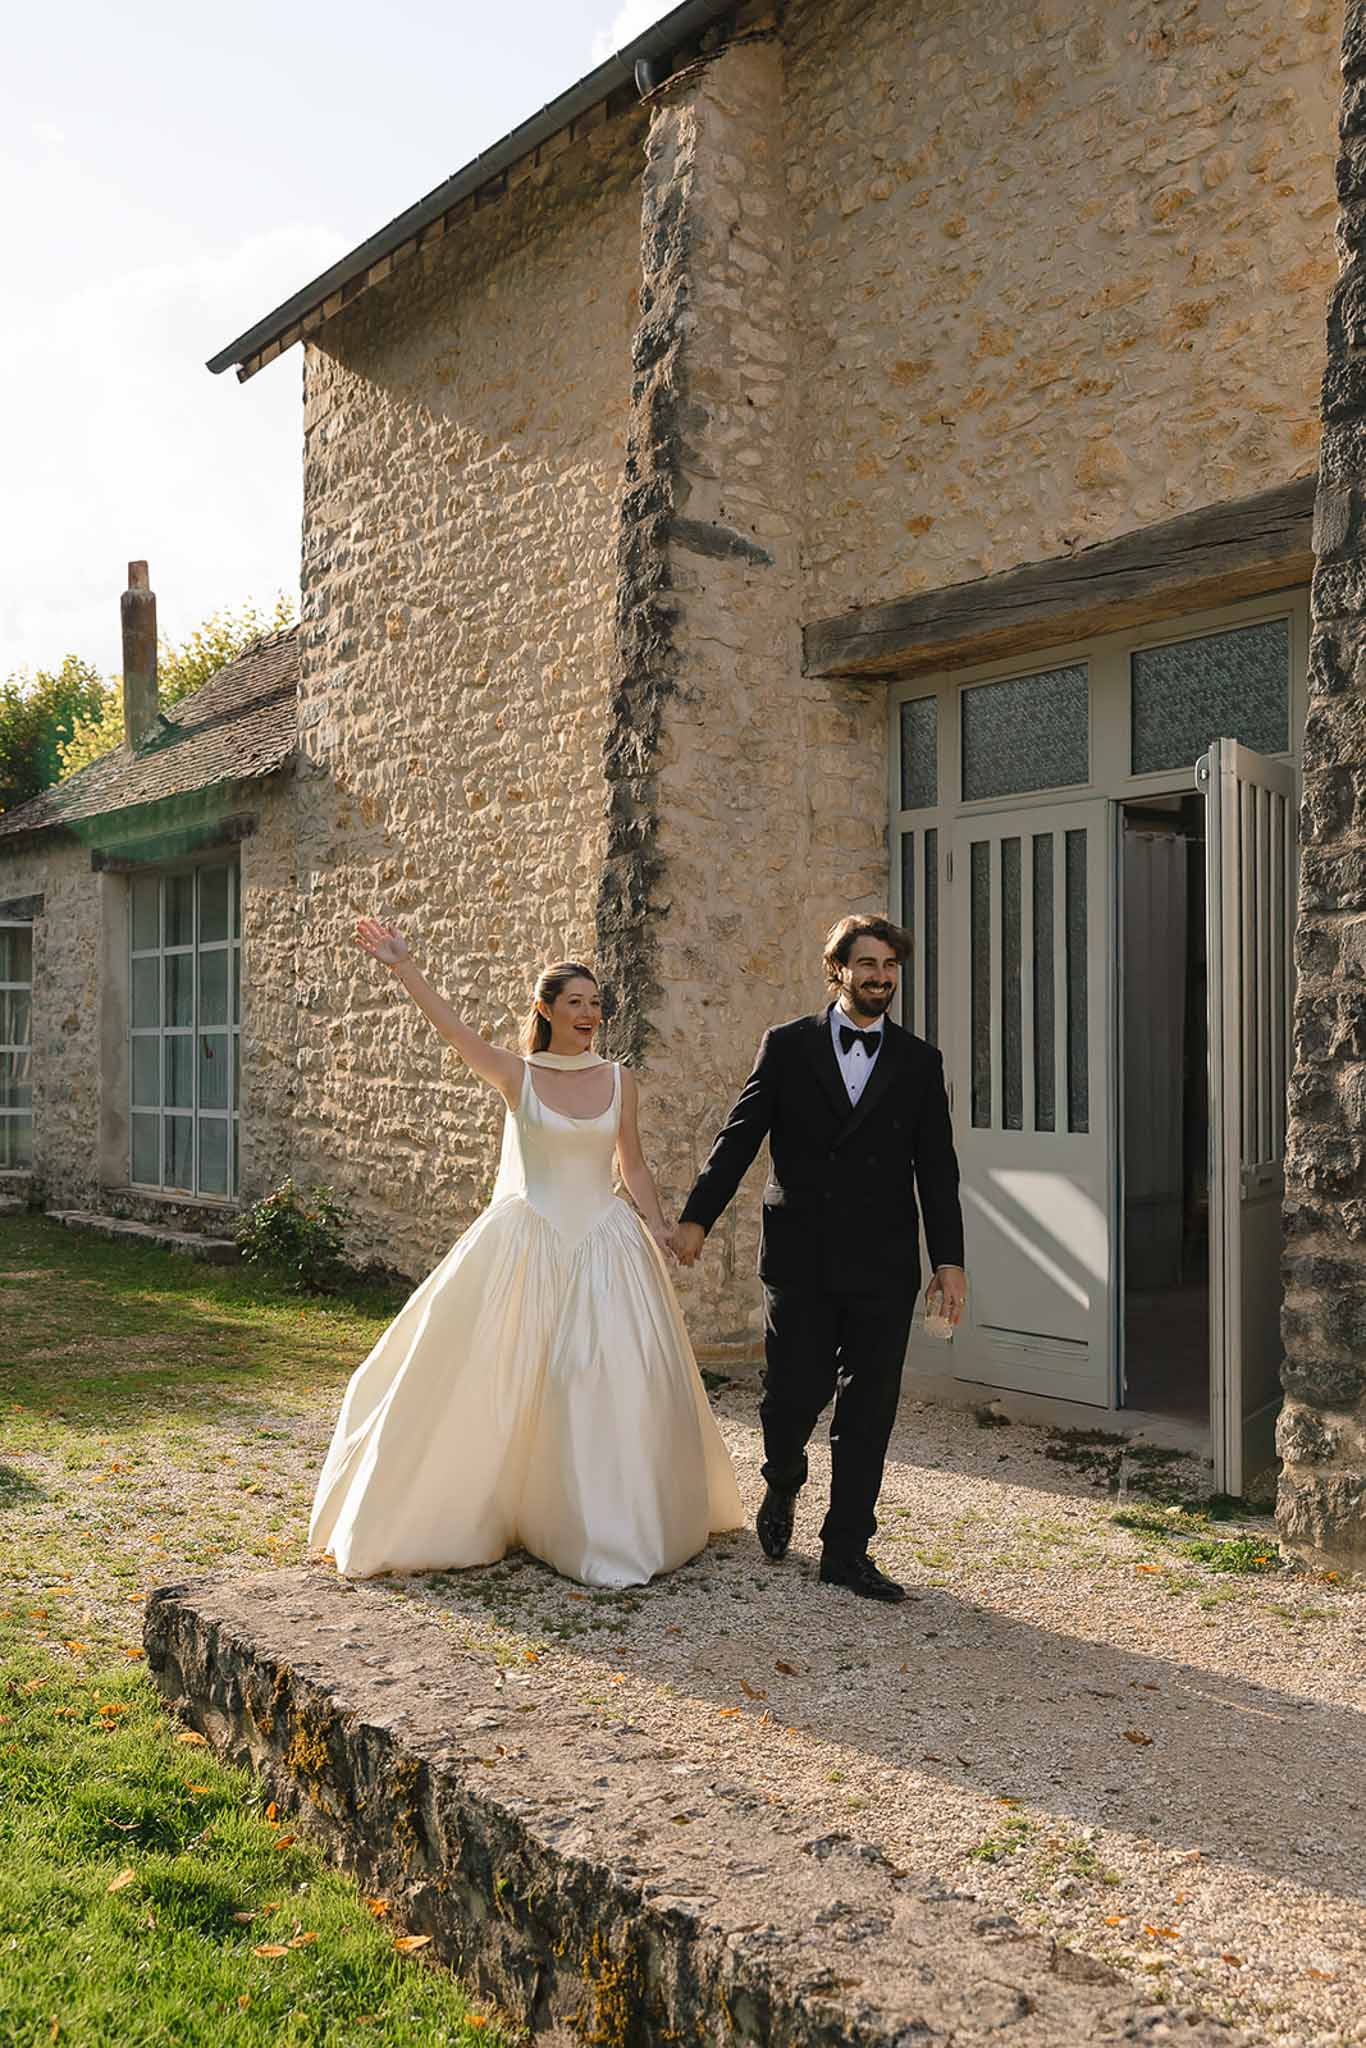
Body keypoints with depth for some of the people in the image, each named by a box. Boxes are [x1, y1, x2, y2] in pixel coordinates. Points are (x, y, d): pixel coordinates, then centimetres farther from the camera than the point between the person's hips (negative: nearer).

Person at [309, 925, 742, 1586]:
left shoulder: (619, 1080, 5)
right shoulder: (516, 1075, -2)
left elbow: (634, 1166, 11)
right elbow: (452, 1029, -15)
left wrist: (659, 1227, -1)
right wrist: (403, 968, -25)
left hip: (604, 1244, 2)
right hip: (528, 1242, -2)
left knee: (615, 1380, -1)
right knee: (495, 1378, 1)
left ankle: (611, 1529, 15)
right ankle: (475, 1514, 21)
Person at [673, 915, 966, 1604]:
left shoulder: (919, 1062, 8)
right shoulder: (788, 1046, 4)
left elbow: (936, 1168, 7)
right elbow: (739, 1137, 3)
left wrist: (949, 1260, 1)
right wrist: (696, 1217, -3)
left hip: (882, 1264, 2)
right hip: (799, 1257, -1)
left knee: (868, 1409, 4)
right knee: (795, 1391, 1)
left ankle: (846, 1549, 17)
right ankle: (782, 1486, 34)